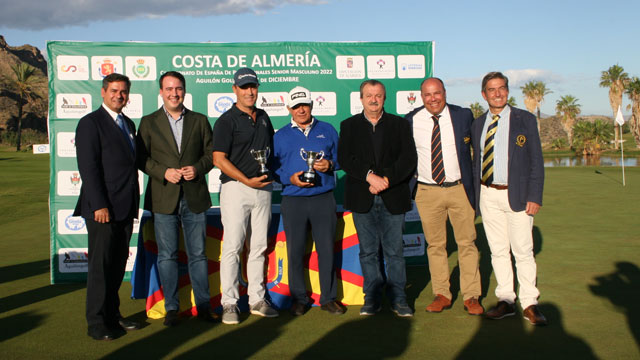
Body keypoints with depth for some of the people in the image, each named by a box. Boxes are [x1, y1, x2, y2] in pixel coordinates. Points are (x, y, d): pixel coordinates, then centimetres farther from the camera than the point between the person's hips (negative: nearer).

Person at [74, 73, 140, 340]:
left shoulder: (128, 124, 17)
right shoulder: (90, 123, -6)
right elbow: (88, 167, -14)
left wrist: (134, 202, 14)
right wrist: (99, 205, -19)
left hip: (125, 208, 7)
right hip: (103, 209, -7)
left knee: (118, 264, 13)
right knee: (100, 265, -1)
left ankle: (112, 315, 24)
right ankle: (96, 323, 9)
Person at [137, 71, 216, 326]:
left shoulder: (199, 121, 9)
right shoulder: (149, 122, 5)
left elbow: (211, 152, 8)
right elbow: (142, 158, 1)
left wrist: (198, 168, -10)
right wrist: (163, 172, -14)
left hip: (195, 198, 1)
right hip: (163, 199, -1)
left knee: (198, 254, 7)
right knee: (167, 255, 5)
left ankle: (203, 305, 17)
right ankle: (171, 308, 16)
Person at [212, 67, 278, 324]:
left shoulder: (263, 117, 15)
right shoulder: (227, 121, -4)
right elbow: (219, 159, -11)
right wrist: (247, 181, -15)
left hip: (263, 188, 6)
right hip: (236, 188, -6)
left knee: (259, 247, 9)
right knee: (232, 247, -5)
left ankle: (257, 299, 17)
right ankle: (229, 303, 3)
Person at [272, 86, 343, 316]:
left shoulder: (327, 131, 10)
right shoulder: (280, 136, 8)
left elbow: (340, 157, 13)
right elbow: (274, 168, 6)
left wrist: (330, 164, -8)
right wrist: (290, 178, -11)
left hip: (323, 199, 0)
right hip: (293, 200, 0)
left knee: (327, 249, 3)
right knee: (295, 252, 5)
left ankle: (328, 298, 16)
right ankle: (299, 299, 18)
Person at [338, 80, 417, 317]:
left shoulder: (400, 124, 8)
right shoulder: (349, 126, 9)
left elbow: (409, 158, -2)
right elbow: (344, 158, -3)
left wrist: (386, 179, -15)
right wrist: (369, 175, -17)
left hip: (393, 198, 0)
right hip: (362, 199, 1)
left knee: (394, 251, 4)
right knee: (368, 251, 6)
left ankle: (398, 299, 14)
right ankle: (372, 298, 16)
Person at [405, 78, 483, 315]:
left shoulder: (463, 116, 1)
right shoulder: (411, 120, 1)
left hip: (460, 189, 0)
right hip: (427, 192, 1)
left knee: (467, 243, 4)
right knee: (435, 245, 7)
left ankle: (471, 296, 14)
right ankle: (442, 295, 18)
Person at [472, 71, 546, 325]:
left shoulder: (525, 119, 1)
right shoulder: (478, 124, 10)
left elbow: (536, 160, -2)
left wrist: (534, 197, -10)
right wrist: (475, 197, 6)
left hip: (517, 194, -3)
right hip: (488, 195, 3)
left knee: (523, 251, 0)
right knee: (498, 250, 8)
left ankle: (529, 304, 11)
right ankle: (506, 300, 18)